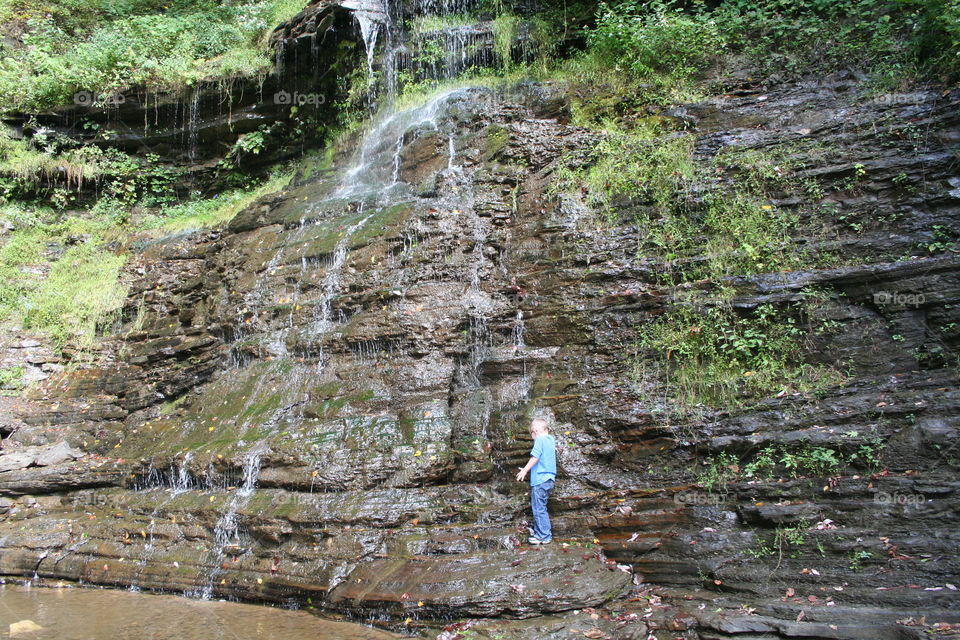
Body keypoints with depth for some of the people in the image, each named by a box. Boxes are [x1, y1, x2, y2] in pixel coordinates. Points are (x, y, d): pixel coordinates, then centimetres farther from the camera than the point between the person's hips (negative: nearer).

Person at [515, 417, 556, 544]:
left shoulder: (540, 439, -11)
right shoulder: (551, 439, 13)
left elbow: (535, 457, -18)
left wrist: (525, 470, -14)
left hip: (540, 480, -9)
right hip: (550, 479, 9)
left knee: (538, 509, -3)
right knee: (541, 508, 18)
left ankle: (544, 537, 0)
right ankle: (539, 533, 25)